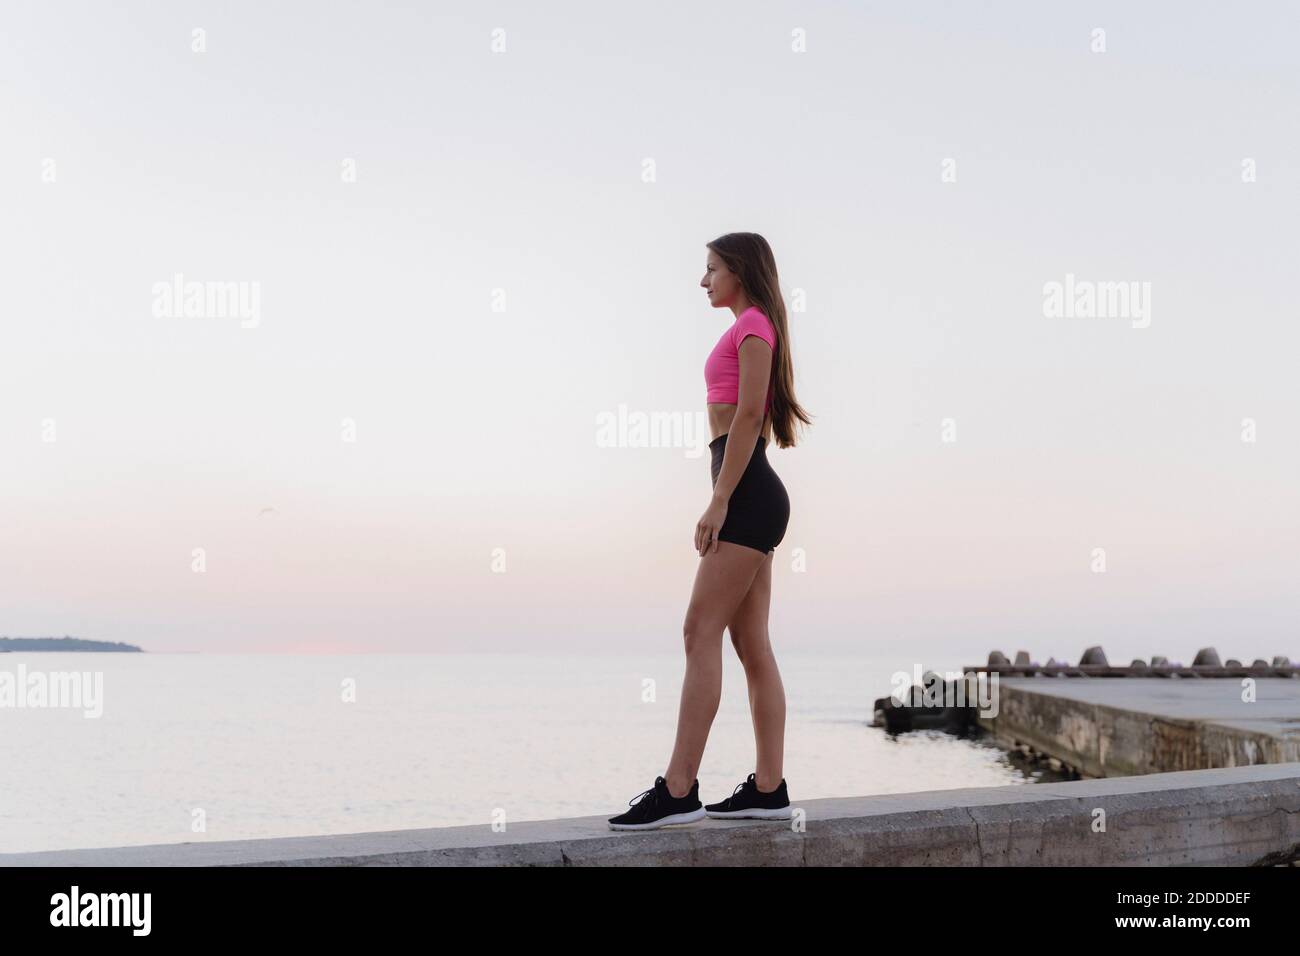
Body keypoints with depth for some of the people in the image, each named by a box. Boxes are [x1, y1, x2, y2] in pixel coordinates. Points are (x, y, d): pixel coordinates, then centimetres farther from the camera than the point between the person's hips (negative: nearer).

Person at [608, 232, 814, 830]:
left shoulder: (753, 324, -6)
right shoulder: (752, 328, 23)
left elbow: (749, 415, -16)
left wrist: (719, 500, -20)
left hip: (748, 494, -10)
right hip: (751, 495, 10)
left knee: (702, 632, -14)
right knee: (751, 643, 6)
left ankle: (678, 790, -17)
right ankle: (768, 789, 6)